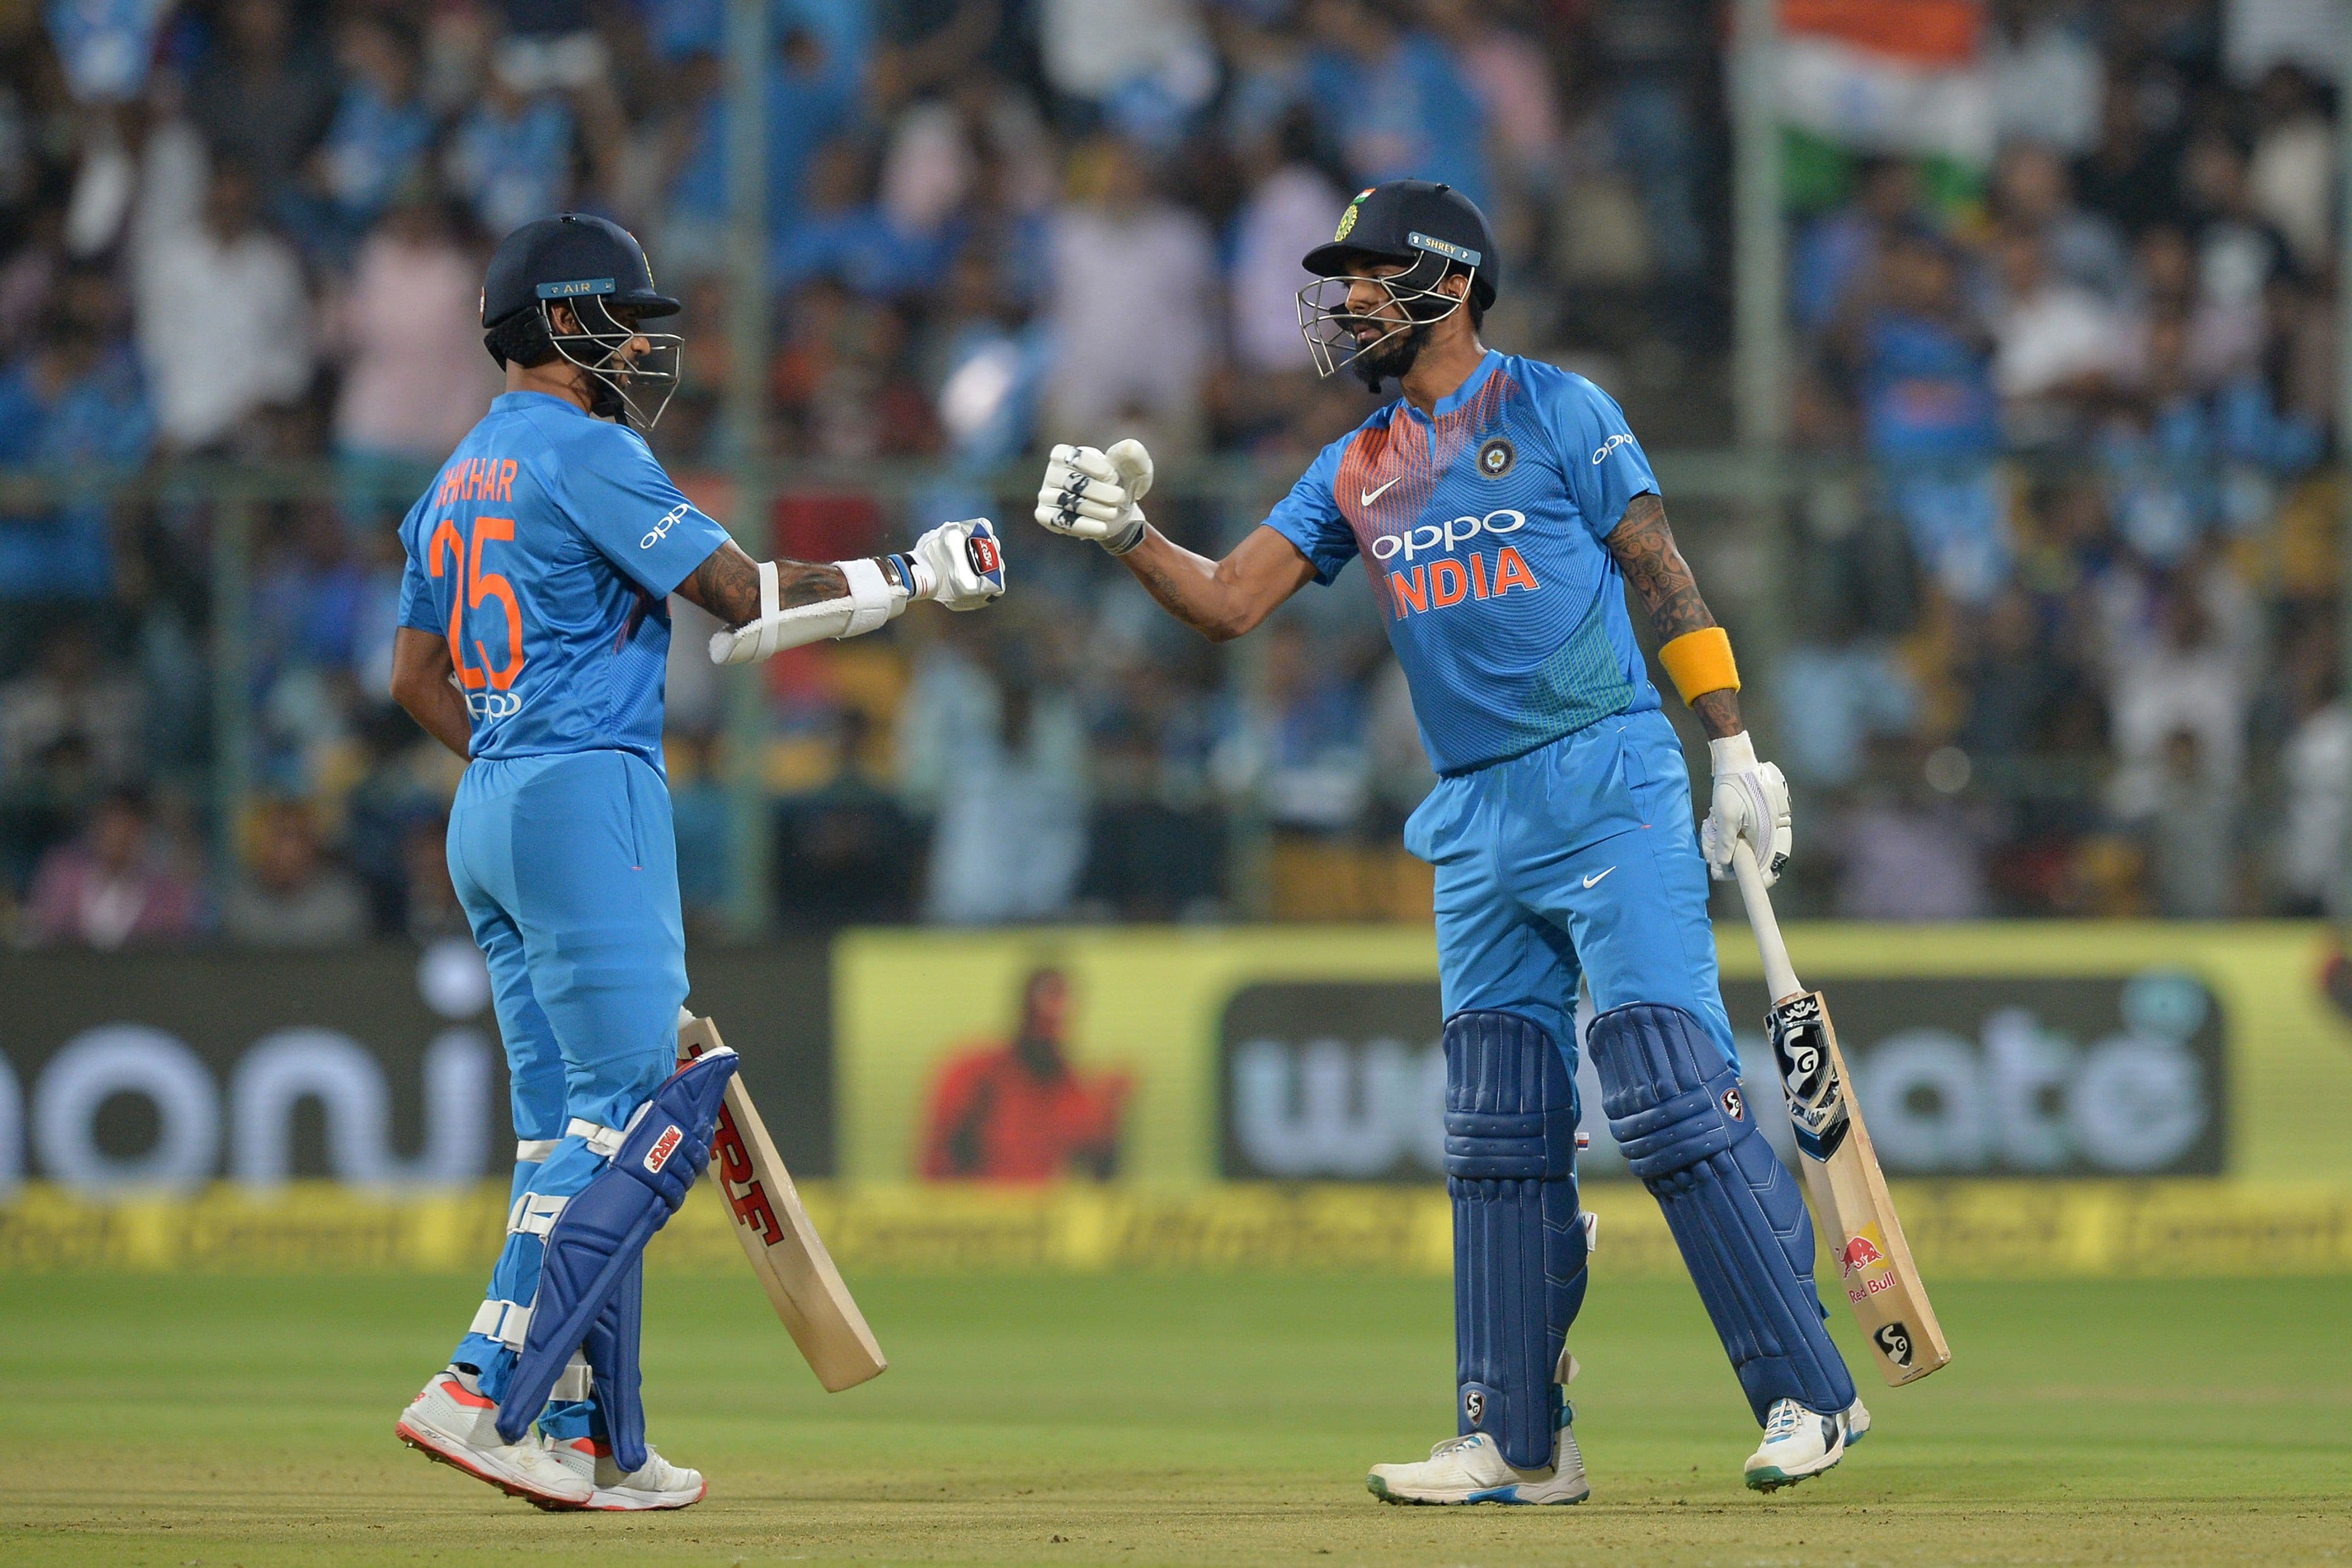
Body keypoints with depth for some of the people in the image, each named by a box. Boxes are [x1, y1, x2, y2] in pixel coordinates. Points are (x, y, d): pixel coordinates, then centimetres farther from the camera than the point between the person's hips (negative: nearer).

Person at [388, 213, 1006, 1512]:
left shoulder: (459, 479, 18)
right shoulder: (586, 454, -10)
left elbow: (417, 675, 22)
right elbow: (747, 602, -13)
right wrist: (913, 578, -3)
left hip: (487, 817, 10)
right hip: (587, 800, -10)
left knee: (563, 1128, 9)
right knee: (626, 1117, -9)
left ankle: (585, 1443, 6)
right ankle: (483, 1392, -18)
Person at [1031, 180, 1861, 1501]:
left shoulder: (1556, 412, 0)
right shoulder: (1357, 473, 15)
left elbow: (1665, 579, -1)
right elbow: (1229, 603, 11)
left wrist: (1738, 754, -6)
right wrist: (1126, 534, -6)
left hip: (1611, 788, -6)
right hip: (1477, 825, 6)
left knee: (1673, 1095, -14)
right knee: (1501, 1139, 5)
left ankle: (1810, 1393, -11)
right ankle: (1520, 1444, 10)